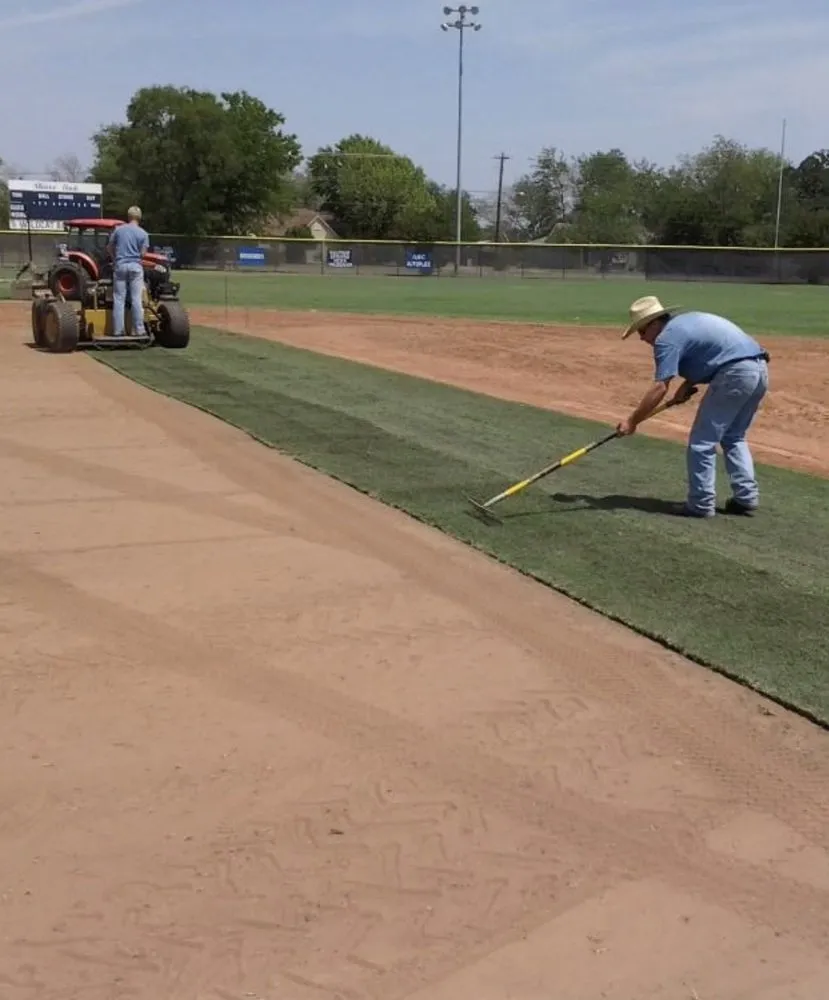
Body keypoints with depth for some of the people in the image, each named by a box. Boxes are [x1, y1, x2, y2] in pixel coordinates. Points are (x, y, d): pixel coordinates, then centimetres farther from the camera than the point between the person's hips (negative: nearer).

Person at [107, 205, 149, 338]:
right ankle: (138, 329, 0)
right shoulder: (143, 233, -2)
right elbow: (142, 253, -3)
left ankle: (118, 329, 2)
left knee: (119, 299, 3)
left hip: (120, 266, 1)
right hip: (135, 266, -1)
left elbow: (110, 248, 9)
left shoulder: (118, 230, 4)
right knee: (136, 299, 0)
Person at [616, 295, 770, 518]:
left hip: (736, 374, -10)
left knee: (702, 441, 1)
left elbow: (660, 387, -12)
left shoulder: (666, 337, -5)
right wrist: (689, 383, 13)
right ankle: (746, 498, 20)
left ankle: (701, 504, 4)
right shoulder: (687, 320, 23)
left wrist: (632, 421, -9)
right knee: (733, 438, 22)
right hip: (759, 370, 10)